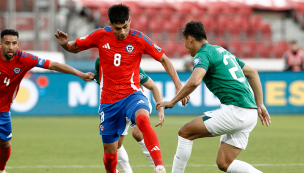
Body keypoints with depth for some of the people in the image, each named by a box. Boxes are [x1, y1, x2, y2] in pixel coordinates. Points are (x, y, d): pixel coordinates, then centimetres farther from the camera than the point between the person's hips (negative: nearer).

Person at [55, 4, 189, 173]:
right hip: (108, 101, 3)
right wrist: (65, 44, -12)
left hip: (132, 94, -3)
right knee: (110, 152, 8)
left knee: (143, 119, -38)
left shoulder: (139, 39, -8)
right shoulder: (101, 36, -3)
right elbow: (75, 47, 11)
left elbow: (164, 59, 3)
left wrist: (179, 85, -4)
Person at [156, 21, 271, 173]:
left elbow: (194, 81, -24)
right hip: (250, 113, 9)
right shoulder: (222, 51, 24)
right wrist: (260, 104, 28)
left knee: (185, 132, 0)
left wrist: (172, 102, -12)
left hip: (235, 110, -9)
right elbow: (252, 73, 29)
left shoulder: (203, 54, -5)